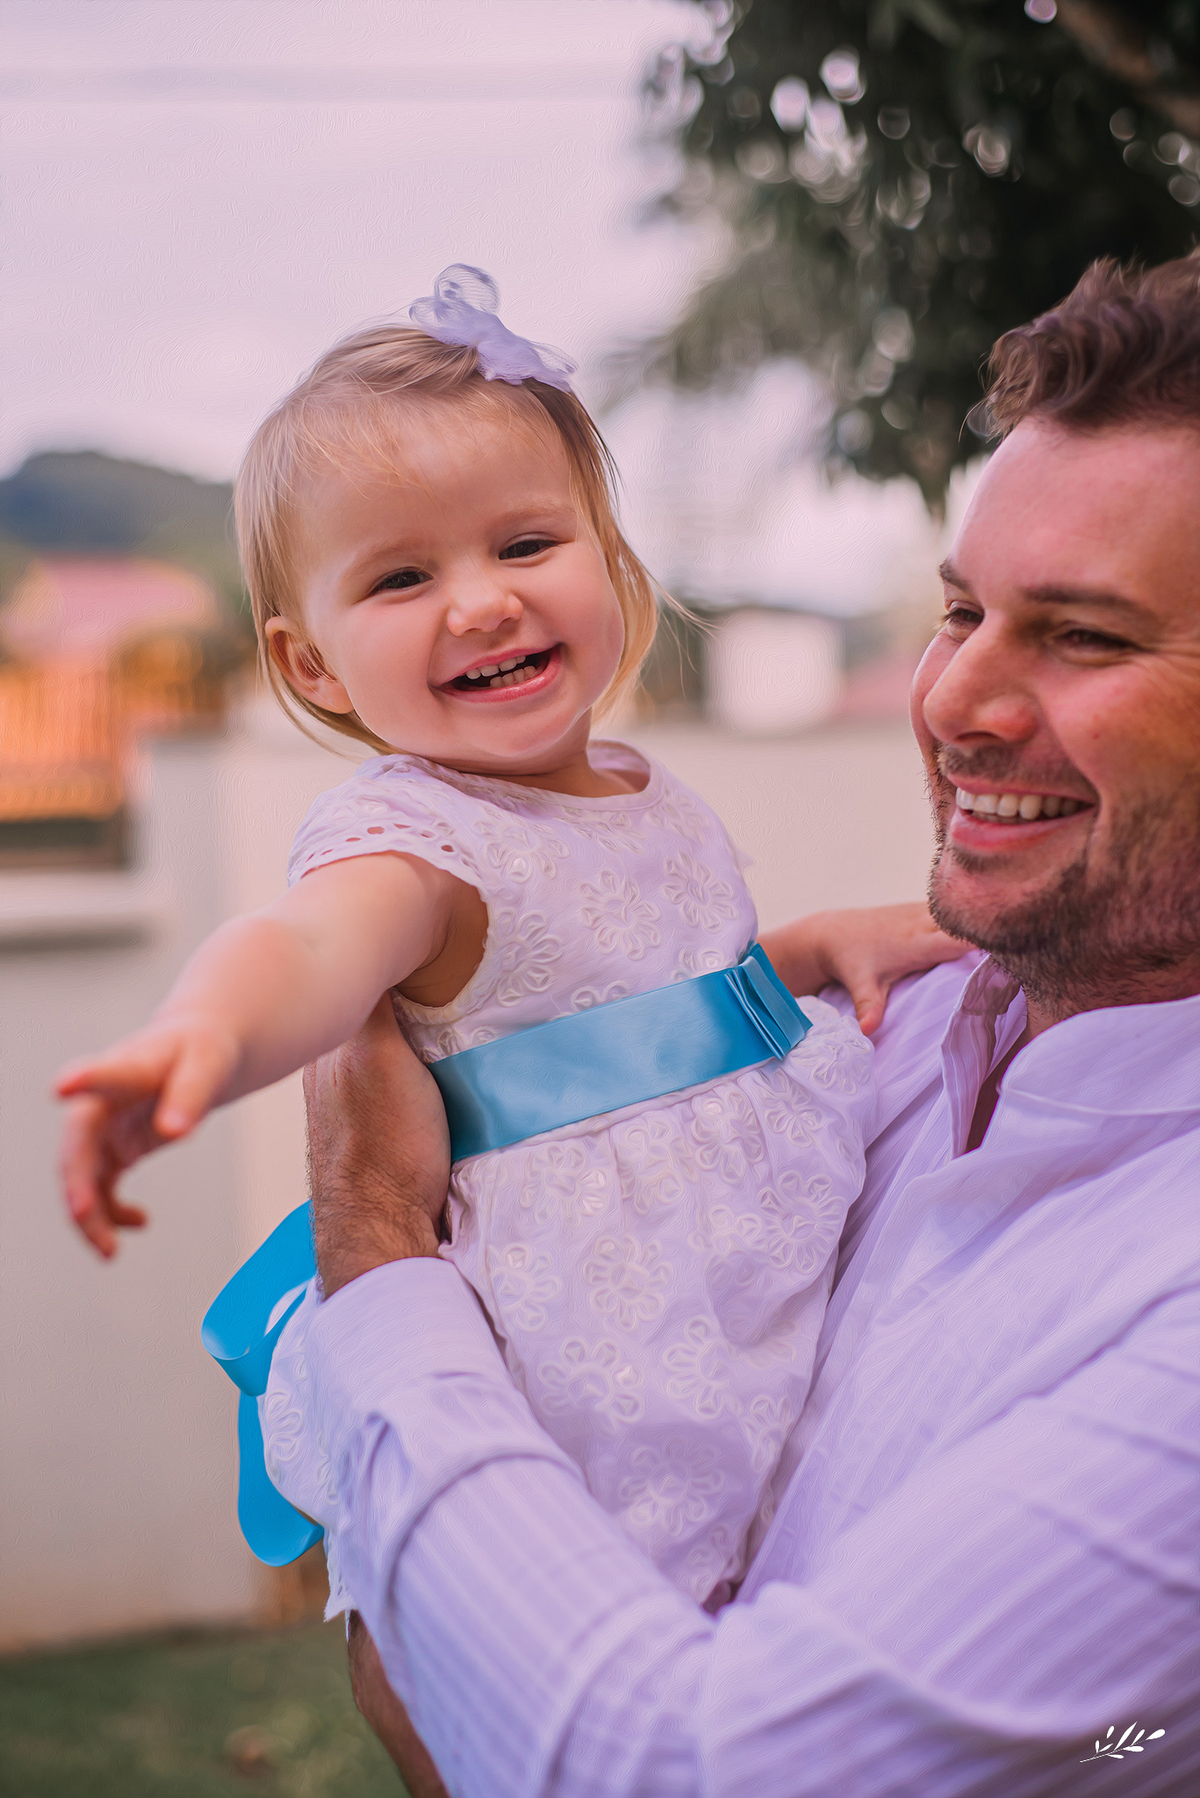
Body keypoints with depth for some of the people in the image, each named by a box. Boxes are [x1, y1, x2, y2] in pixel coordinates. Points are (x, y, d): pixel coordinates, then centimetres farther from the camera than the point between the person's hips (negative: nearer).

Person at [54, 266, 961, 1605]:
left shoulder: (655, 801, 9)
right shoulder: (412, 837, -15)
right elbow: (308, 944, -38)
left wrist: (822, 945, 12)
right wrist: (204, 1030, -60)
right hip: (606, 1331, -7)